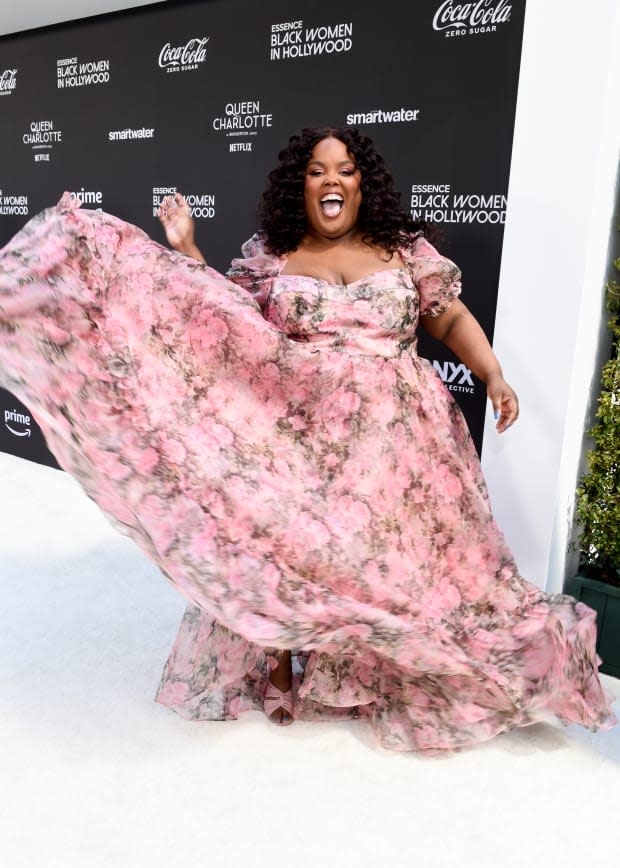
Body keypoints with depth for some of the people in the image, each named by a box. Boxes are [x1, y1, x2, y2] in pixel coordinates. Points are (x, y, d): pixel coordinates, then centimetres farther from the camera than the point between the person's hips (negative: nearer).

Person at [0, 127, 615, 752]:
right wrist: (186, 251, 1)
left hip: (394, 438, 1)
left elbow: (450, 318, 9)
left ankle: (402, 675, 32)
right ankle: (280, 665, 30)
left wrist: (494, 376, -4)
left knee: (395, 553, 8)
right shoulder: (268, 254, 6)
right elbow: (221, 326, 5)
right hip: (297, 434, 0)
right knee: (288, 546, 6)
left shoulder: (406, 249, 6)